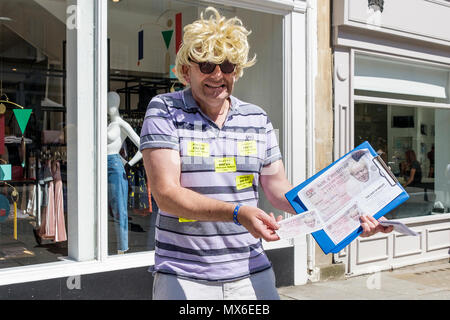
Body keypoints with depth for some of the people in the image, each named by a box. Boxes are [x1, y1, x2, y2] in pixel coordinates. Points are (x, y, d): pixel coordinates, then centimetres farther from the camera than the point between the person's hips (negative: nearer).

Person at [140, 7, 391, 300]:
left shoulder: (257, 119, 7)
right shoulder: (164, 111, -5)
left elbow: (280, 191, 9)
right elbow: (166, 193, -15)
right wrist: (237, 213, -27)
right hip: (184, 277, -3)